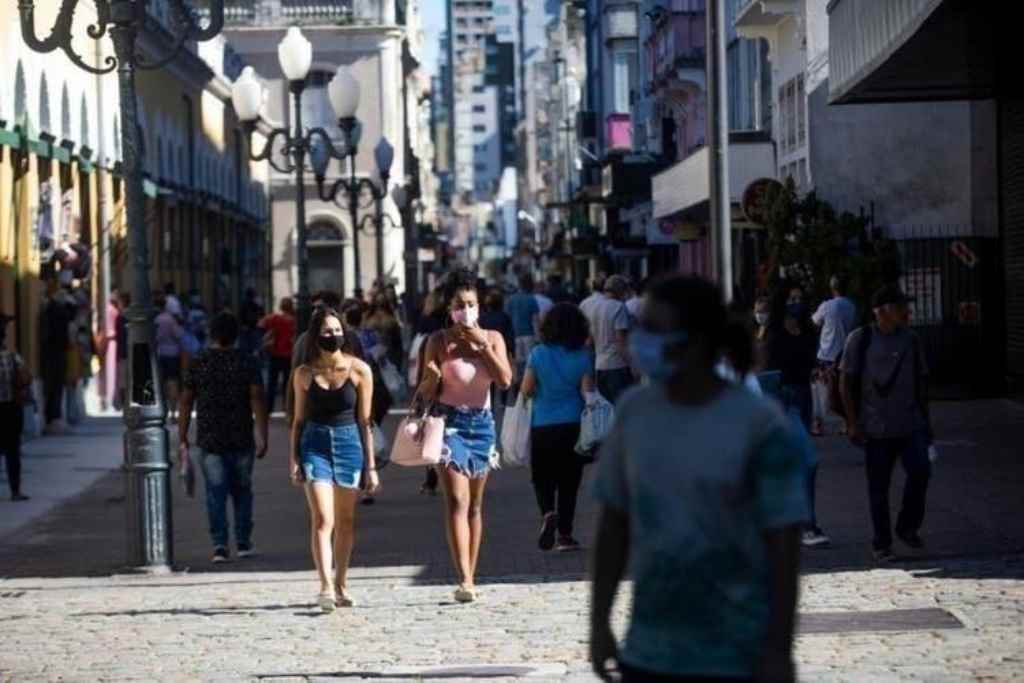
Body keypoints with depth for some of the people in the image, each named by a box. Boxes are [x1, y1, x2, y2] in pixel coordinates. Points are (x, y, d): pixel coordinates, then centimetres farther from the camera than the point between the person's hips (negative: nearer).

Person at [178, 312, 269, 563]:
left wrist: (182, 438, 8)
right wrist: (262, 437, -9)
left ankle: (220, 544, -11)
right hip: (241, 439, 0)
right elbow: (257, 400, -10)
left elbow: (186, 402, 2)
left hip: (209, 439, 0)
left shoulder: (198, 363, 1)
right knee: (242, 490, 14)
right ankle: (243, 542, 16)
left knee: (215, 493, -1)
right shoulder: (247, 363, -2)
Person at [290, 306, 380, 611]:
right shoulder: (304, 374, 2)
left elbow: (364, 421, 2)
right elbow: (299, 420, 9)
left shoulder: (359, 370, 0)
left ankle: (341, 584, 25)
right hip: (315, 445, -1)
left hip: (349, 443, 1)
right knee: (322, 519, -13)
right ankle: (326, 586, -19)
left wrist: (370, 466, 2)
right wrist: (293, 460, 2)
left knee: (345, 520, 11)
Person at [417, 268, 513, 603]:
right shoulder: (439, 341, -1)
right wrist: (432, 378, -22)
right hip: (450, 421, -4)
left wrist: (483, 345, -12)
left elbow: (505, 380, -7)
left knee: (475, 505, 8)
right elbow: (427, 393, 0)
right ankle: (465, 580, -22)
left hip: (481, 422, 4)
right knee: (457, 501, -15)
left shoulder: (492, 338, 6)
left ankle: (470, 578, 15)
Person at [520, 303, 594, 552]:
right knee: (569, 480, 9)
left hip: (542, 426, 0)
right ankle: (564, 534, 7)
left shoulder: (538, 354, -4)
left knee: (542, 477, 11)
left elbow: (527, 389, -2)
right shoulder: (583, 356, -5)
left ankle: (548, 513, -17)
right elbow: (587, 392, -10)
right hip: (573, 424, 0)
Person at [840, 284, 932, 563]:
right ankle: (882, 544, 13)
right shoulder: (861, 339, -4)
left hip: (910, 425, 3)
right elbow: (846, 382, -4)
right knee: (878, 487, 2)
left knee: (920, 471, -14)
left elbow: (921, 381, 16)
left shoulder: (910, 340, 8)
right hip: (876, 427, -3)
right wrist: (852, 422, -8)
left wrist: (925, 419, 14)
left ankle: (908, 527, 9)